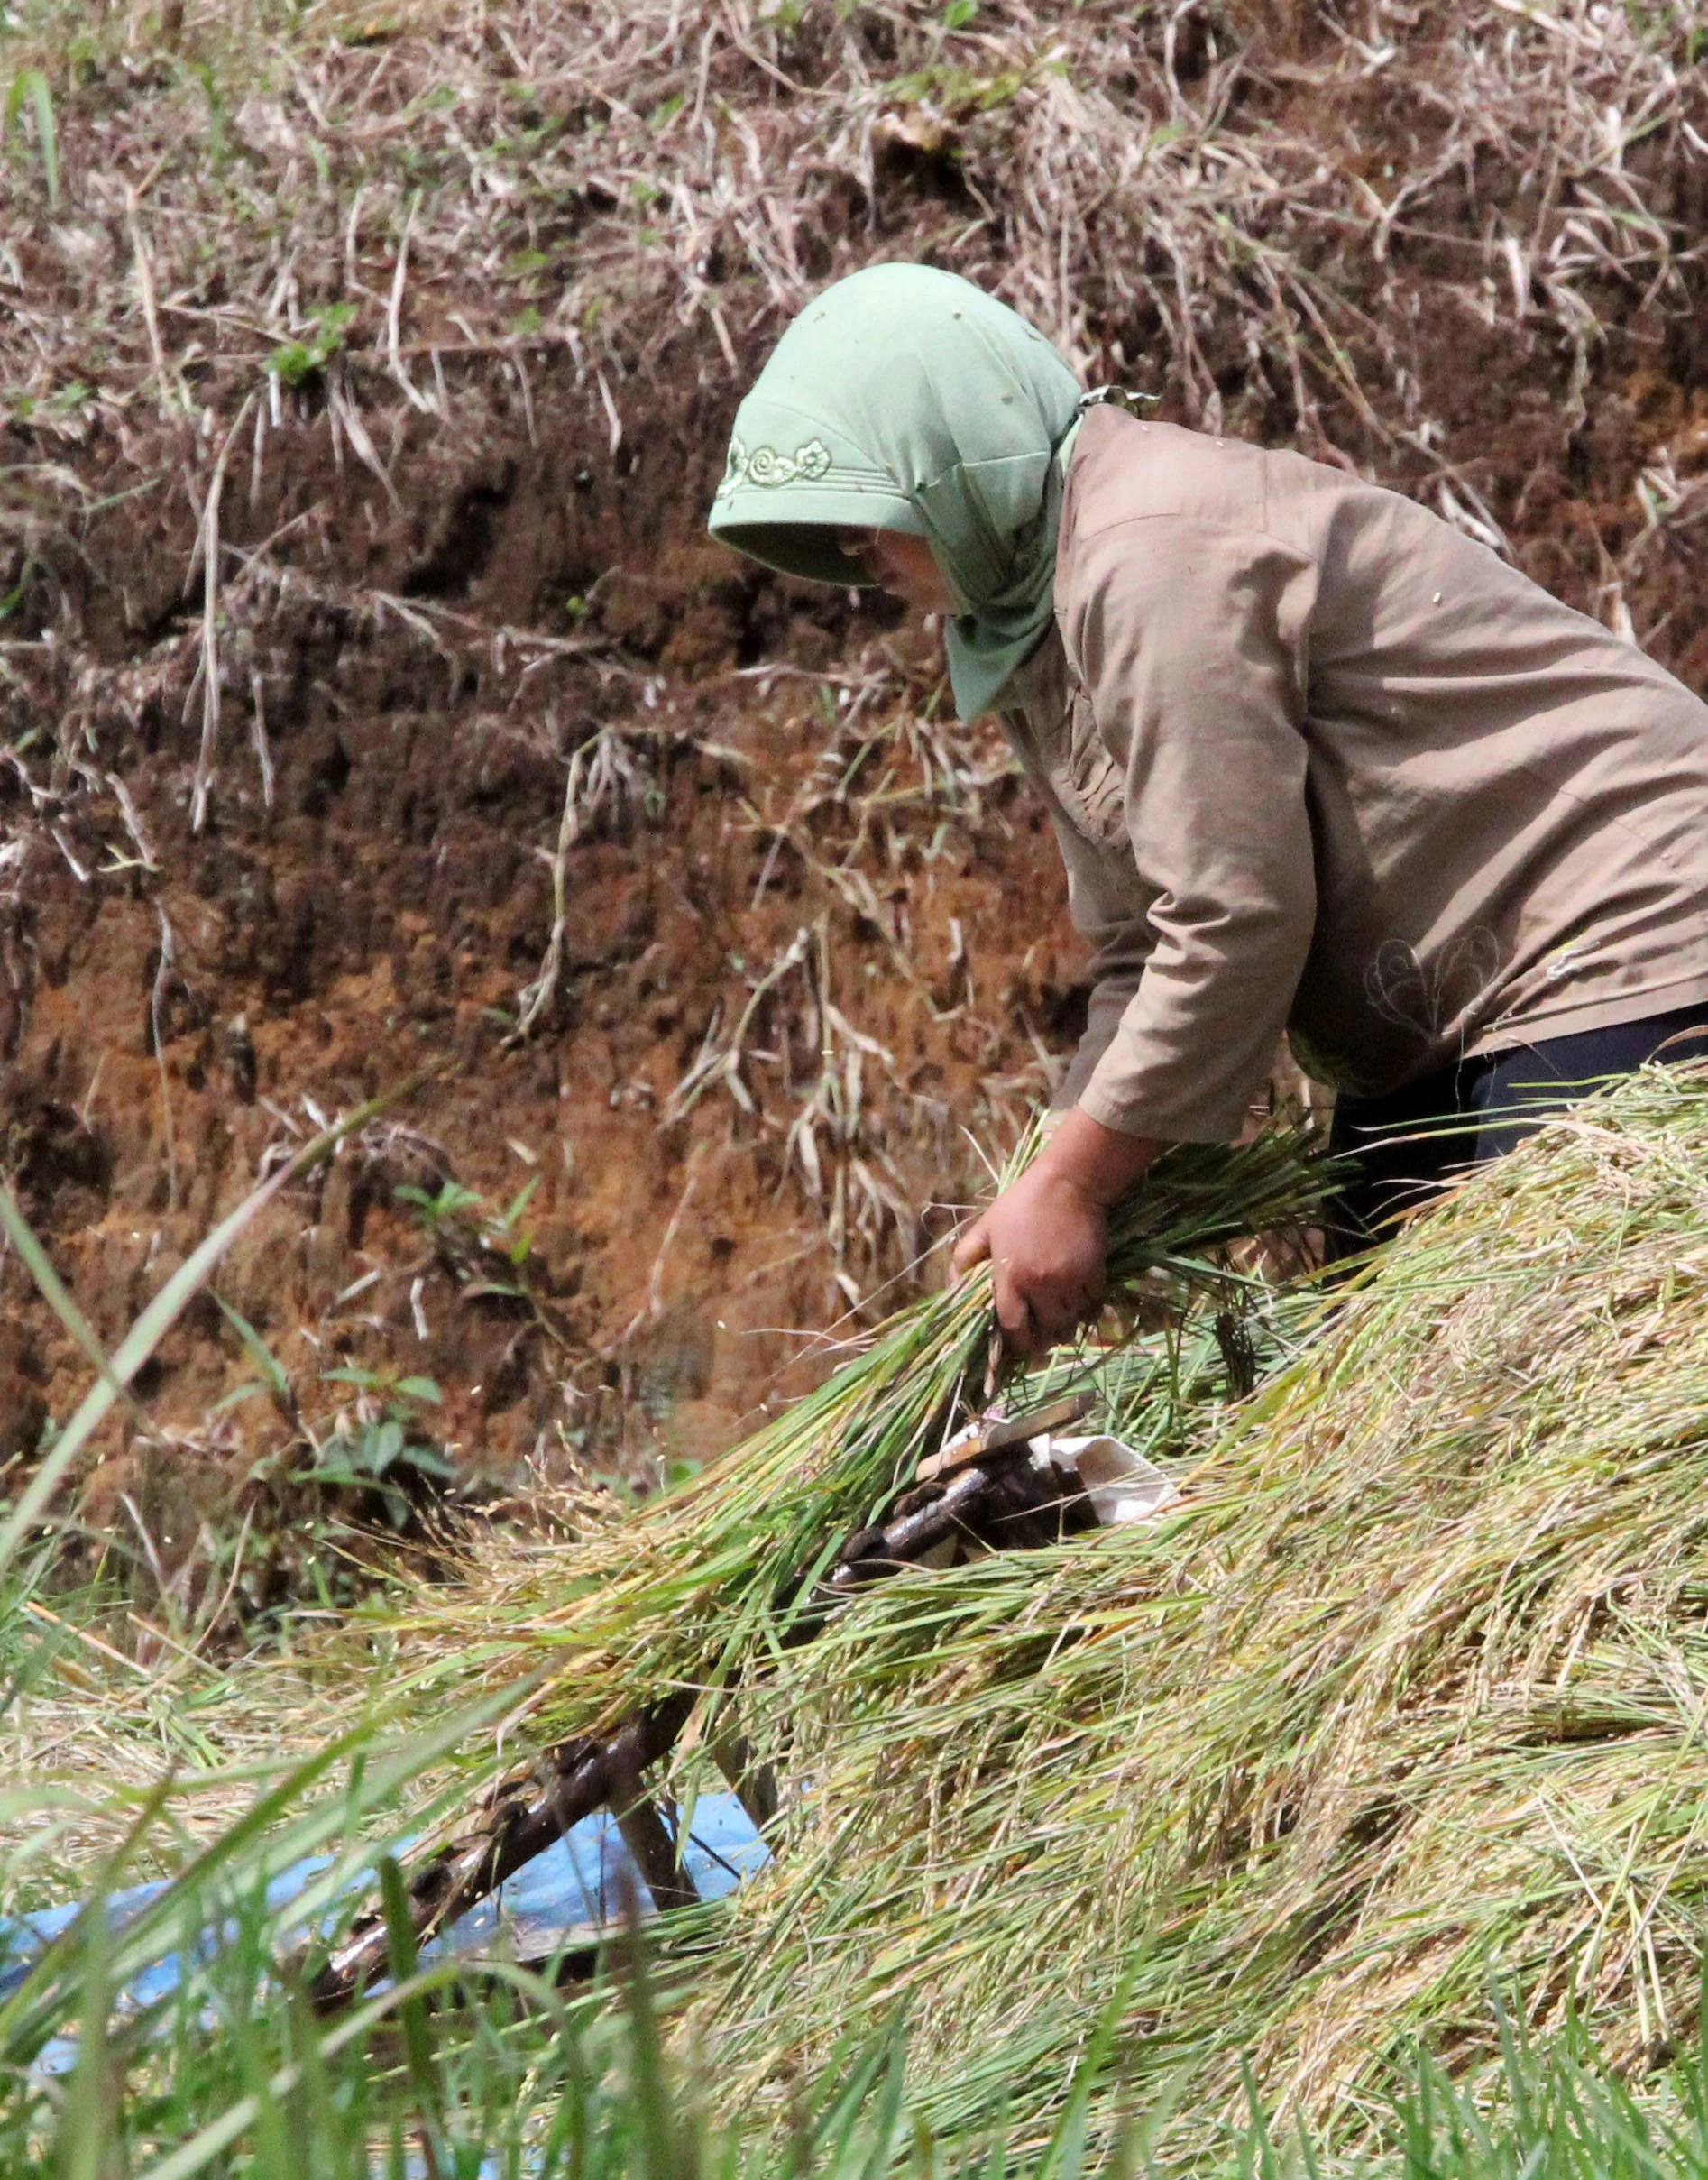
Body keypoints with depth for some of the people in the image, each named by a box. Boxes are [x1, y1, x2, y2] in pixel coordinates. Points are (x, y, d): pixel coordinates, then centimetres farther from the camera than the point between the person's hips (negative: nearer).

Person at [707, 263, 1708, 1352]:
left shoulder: (1151, 553, -20)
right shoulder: (1035, 626, 13)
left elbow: (1235, 923, -23)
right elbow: (1144, 956, 13)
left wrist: (1070, 1184, -16)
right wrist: (1067, 1190, 0)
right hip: (1434, 1026, 11)